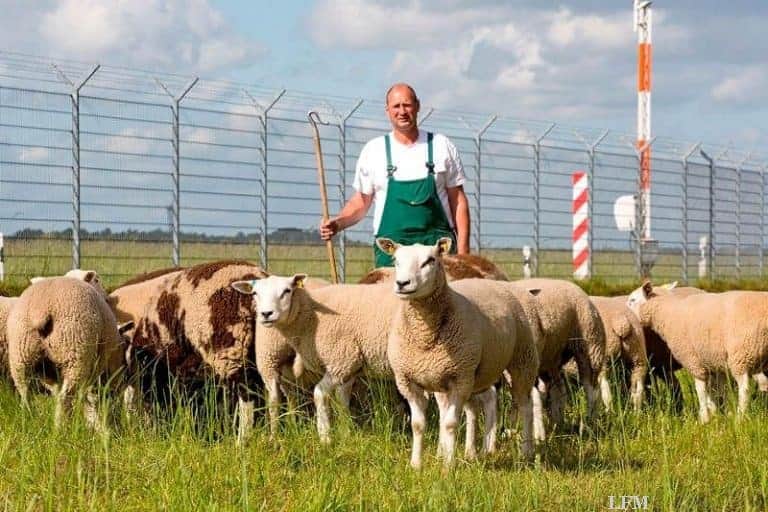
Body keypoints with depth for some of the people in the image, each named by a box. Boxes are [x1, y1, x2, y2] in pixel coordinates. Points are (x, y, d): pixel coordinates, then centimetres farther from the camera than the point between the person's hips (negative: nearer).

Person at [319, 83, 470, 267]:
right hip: (391, 247, 0)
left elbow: (458, 200, 9)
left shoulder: (442, 146, 8)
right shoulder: (373, 150, 9)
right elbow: (361, 201, 14)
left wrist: (462, 251, 0)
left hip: (437, 244, 0)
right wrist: (337, 223, -6)